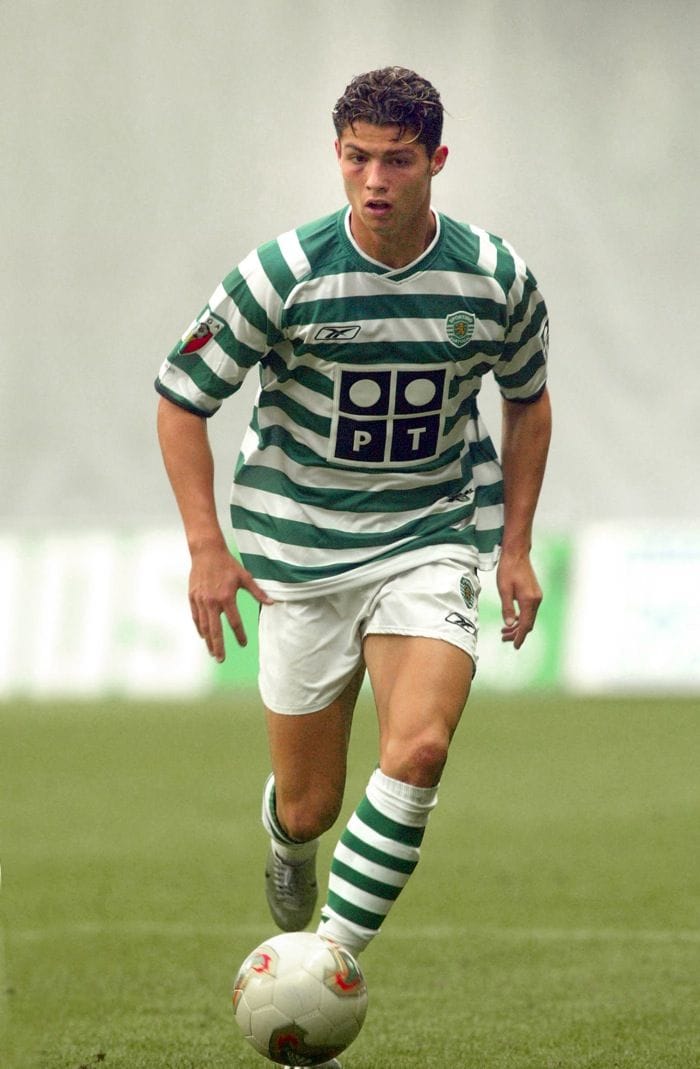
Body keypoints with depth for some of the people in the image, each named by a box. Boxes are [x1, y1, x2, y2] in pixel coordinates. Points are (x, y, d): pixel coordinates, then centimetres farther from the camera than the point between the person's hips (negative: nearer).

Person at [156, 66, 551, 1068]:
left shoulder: (496, 278, -6)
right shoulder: (283, 275, -13)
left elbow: (528, 400, 13)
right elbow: (181, 396, -2)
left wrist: (516, 549, 9)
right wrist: (207, 549, -8)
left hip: (431, 544, 1)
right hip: (301, 553, 0)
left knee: (418, 749, -25)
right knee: (310, 805, 6)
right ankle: (288, 836, 45)